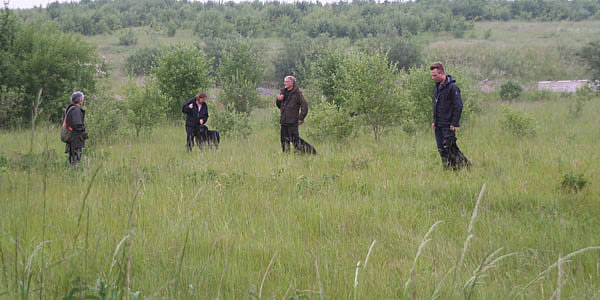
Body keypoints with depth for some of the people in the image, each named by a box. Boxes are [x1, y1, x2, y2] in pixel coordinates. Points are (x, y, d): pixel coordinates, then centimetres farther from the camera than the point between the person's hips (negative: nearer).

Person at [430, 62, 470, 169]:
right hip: (438, 126, 8)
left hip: (448, 125, -8)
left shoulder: (452, 87, -13)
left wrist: (454, 123, -17)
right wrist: (434, 121, 17)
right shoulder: (437, 86, 13)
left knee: (447, 149, -11)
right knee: (441, 149, 6)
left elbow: (458, 106, -15)